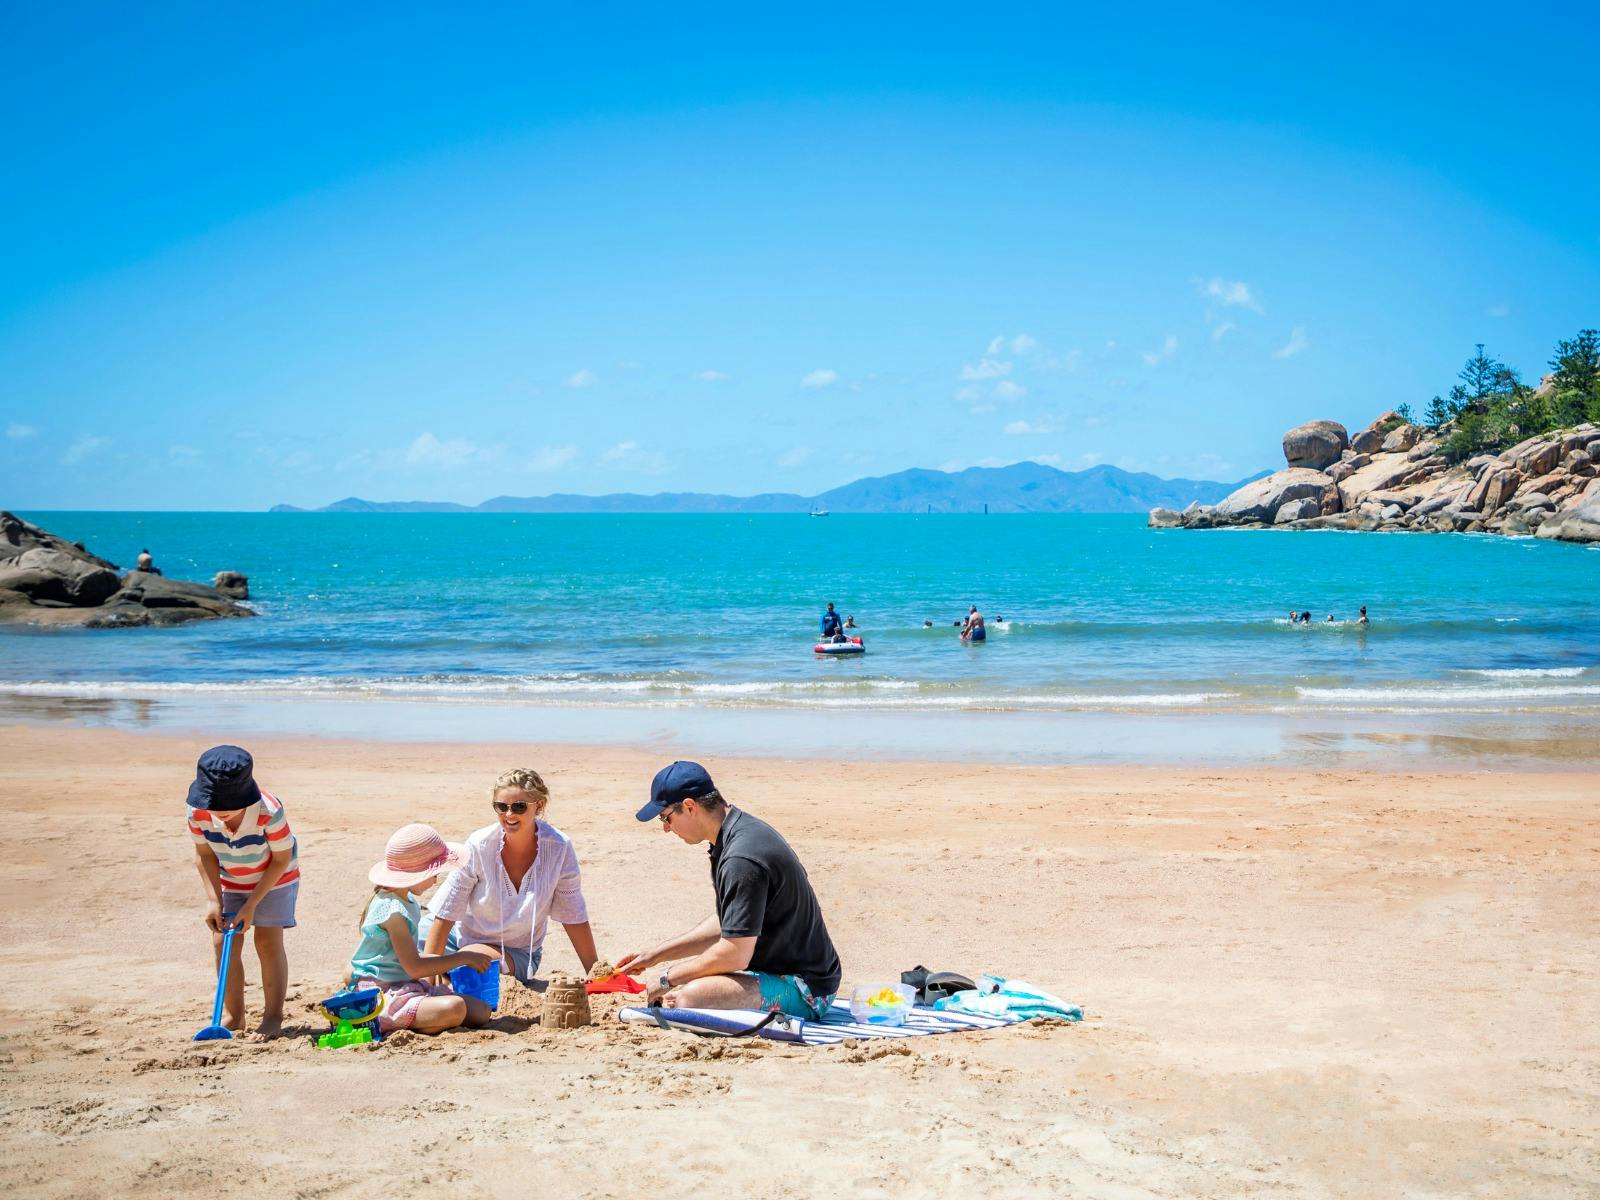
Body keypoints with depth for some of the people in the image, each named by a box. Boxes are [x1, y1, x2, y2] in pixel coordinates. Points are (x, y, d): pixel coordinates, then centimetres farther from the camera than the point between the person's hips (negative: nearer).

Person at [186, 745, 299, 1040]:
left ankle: (273, 1016, 0)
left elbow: (281, 860, -23)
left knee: (268, 941, -9)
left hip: (274, 879, -4)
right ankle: (232, 1015, 13)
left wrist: (251, 905, -23)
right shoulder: (198, 812, -27)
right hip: (229, 881, 4)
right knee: (223, 943, -1)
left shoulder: (269, 811, -37)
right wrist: (213, 900, -19)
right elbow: (204, 855, -10)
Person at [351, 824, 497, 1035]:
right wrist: (463, 958, -11)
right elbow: (414, 968, -19)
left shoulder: (408, 902, 13)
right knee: (453, 1009, -34)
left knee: (482, 1011, 0)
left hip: (409, 987, 11)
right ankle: (383, 1025, -18)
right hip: (384, 995, -11)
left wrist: (450, 960, 14)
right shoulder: (393, 911, -19)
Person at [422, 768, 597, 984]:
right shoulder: (479, 846, -20)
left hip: (517, 955, -1)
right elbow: (445, 914, -17)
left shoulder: (559, 849, -18)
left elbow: (573, 916, -7)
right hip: (464, 936, 1)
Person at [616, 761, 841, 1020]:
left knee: (688, 997, -31)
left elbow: (735, 955, -25)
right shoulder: (745, 830, 9)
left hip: (804, 988, -11)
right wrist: (656, 955, 18)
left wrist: (667, 979, -11)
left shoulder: (742, 860, -25)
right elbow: (726, 925, 20)